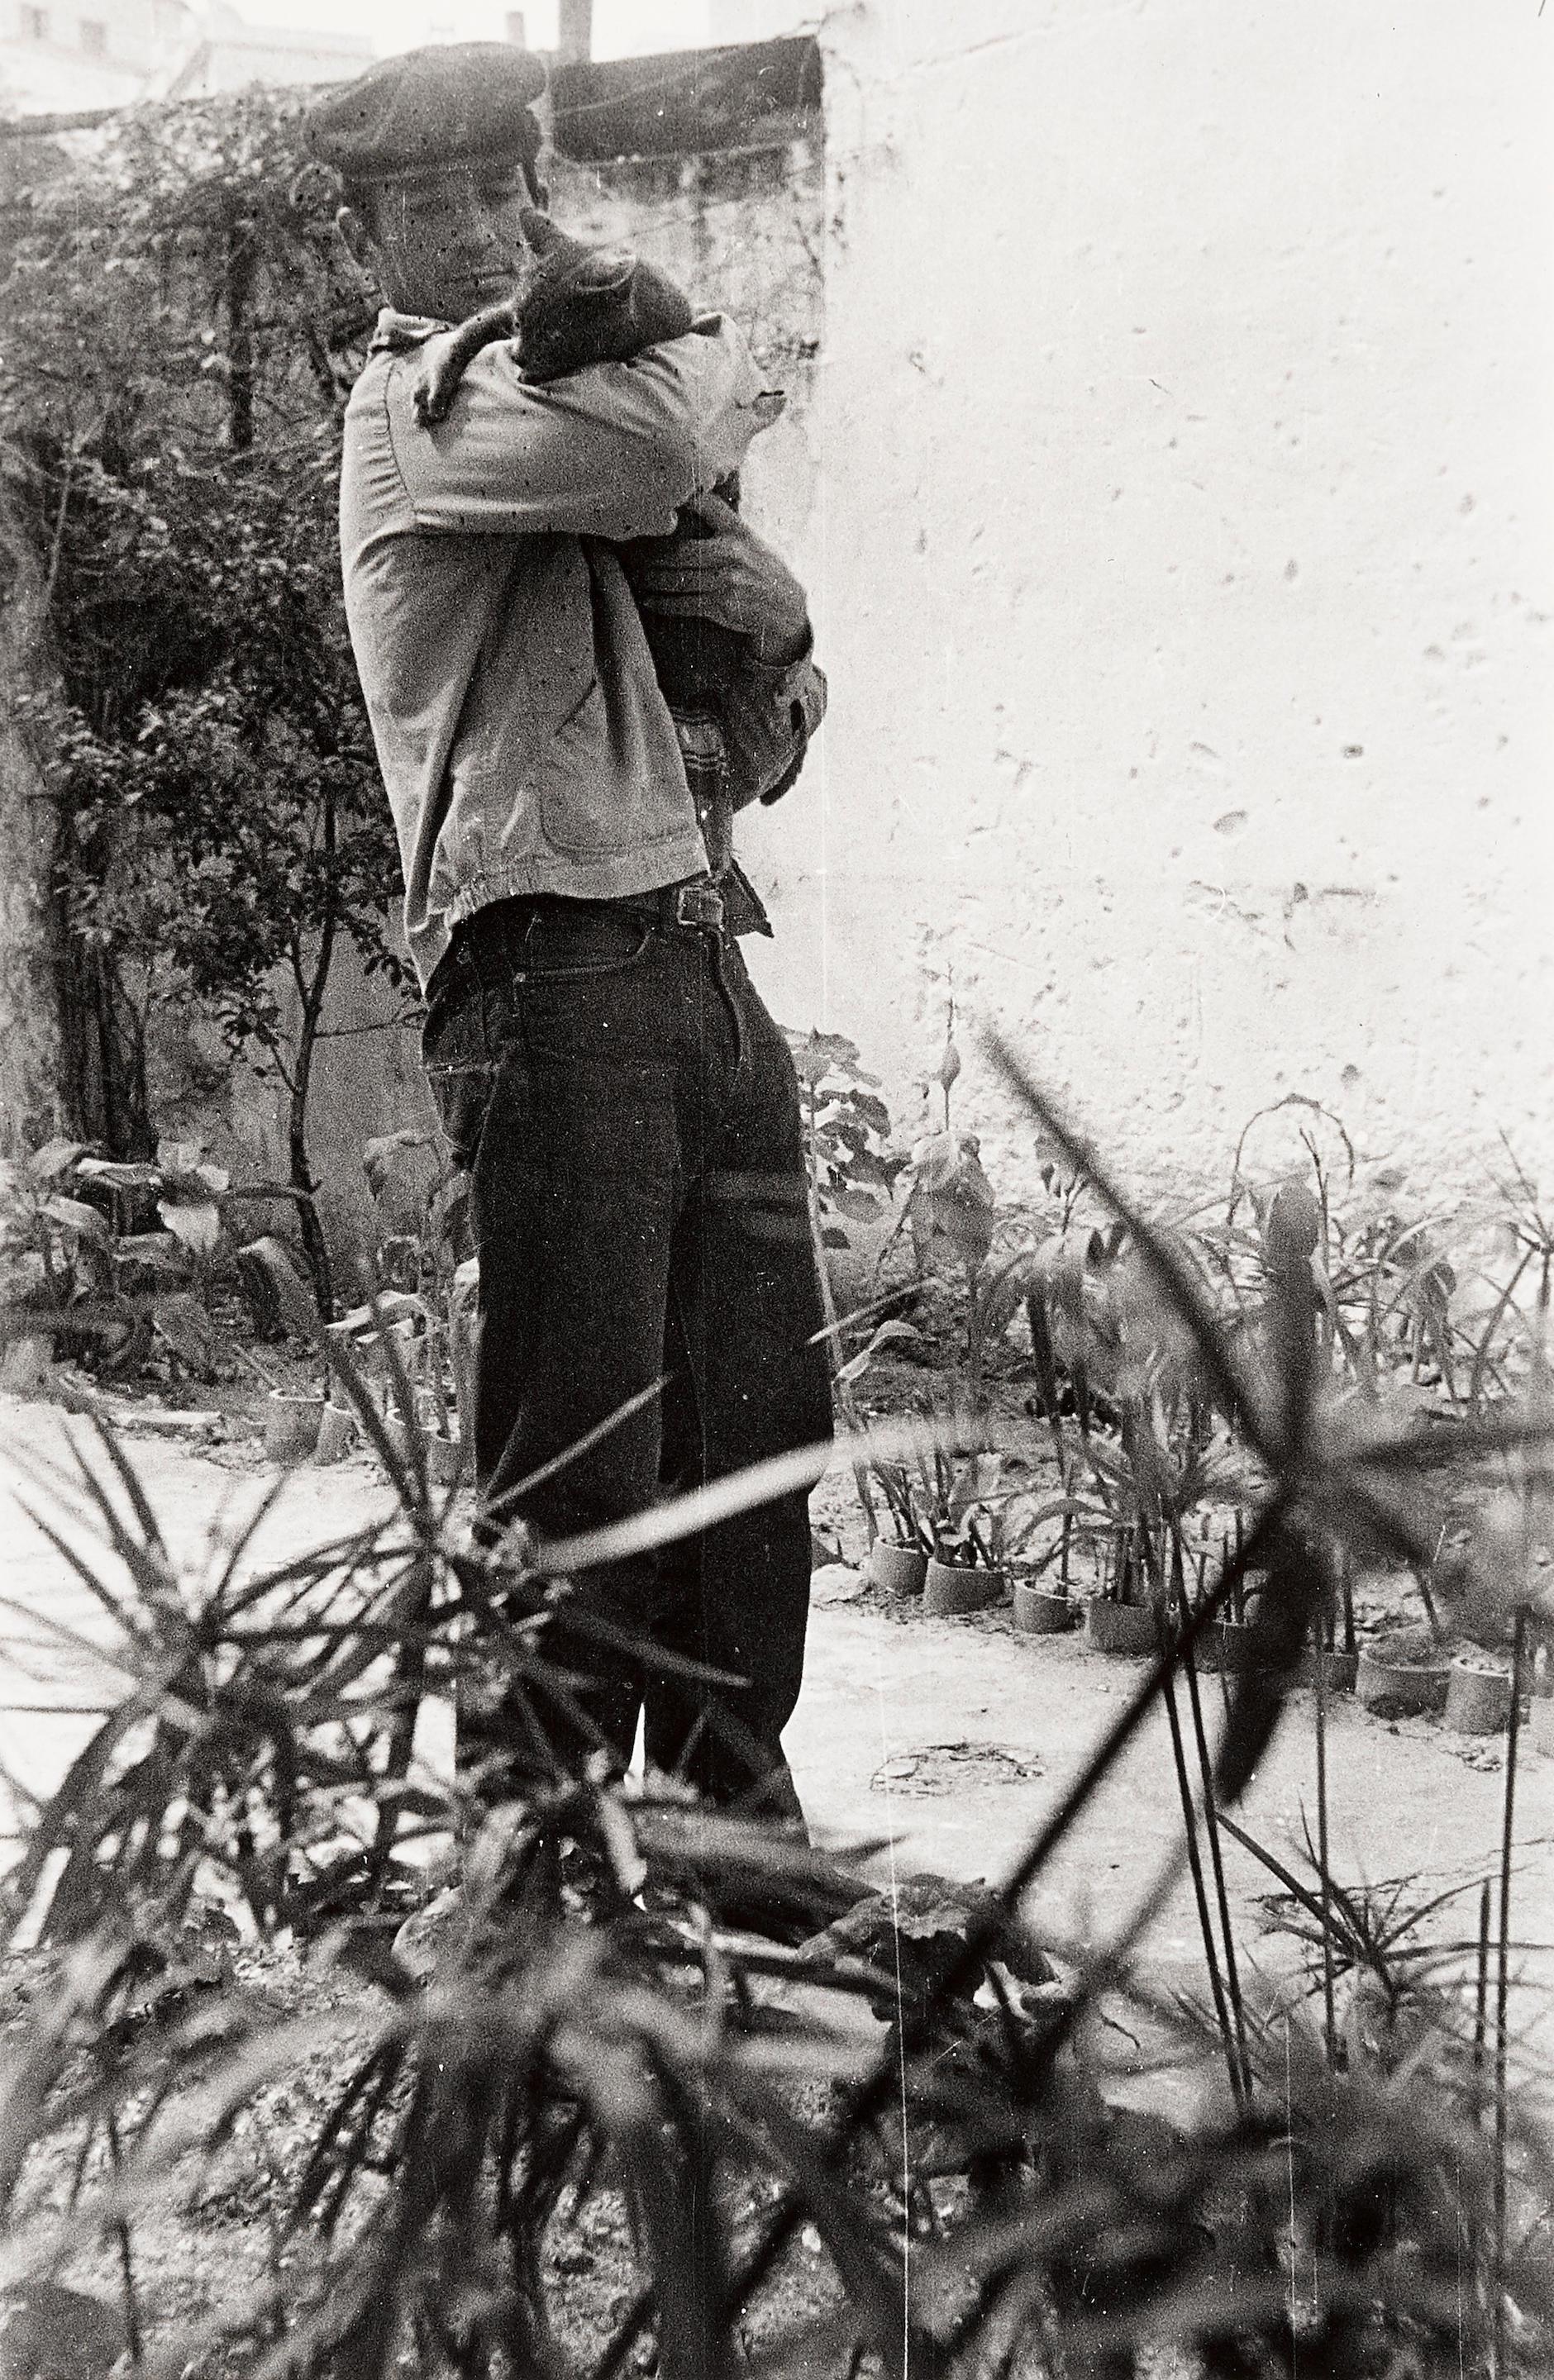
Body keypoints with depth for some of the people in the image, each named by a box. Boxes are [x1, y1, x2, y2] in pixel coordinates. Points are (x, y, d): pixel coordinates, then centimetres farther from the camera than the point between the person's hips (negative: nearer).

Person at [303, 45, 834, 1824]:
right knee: (580, 1460, -7)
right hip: (554, 976, -8)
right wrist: (723, 361, 1)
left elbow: (750, 762, 25)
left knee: (758, 1425, 8)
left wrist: (774, 626, 3)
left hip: (699, 963, 8)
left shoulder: (571, 382, 26)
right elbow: (658, 448, -22)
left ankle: (731, 1817, 19)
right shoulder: (419, 405, 1)